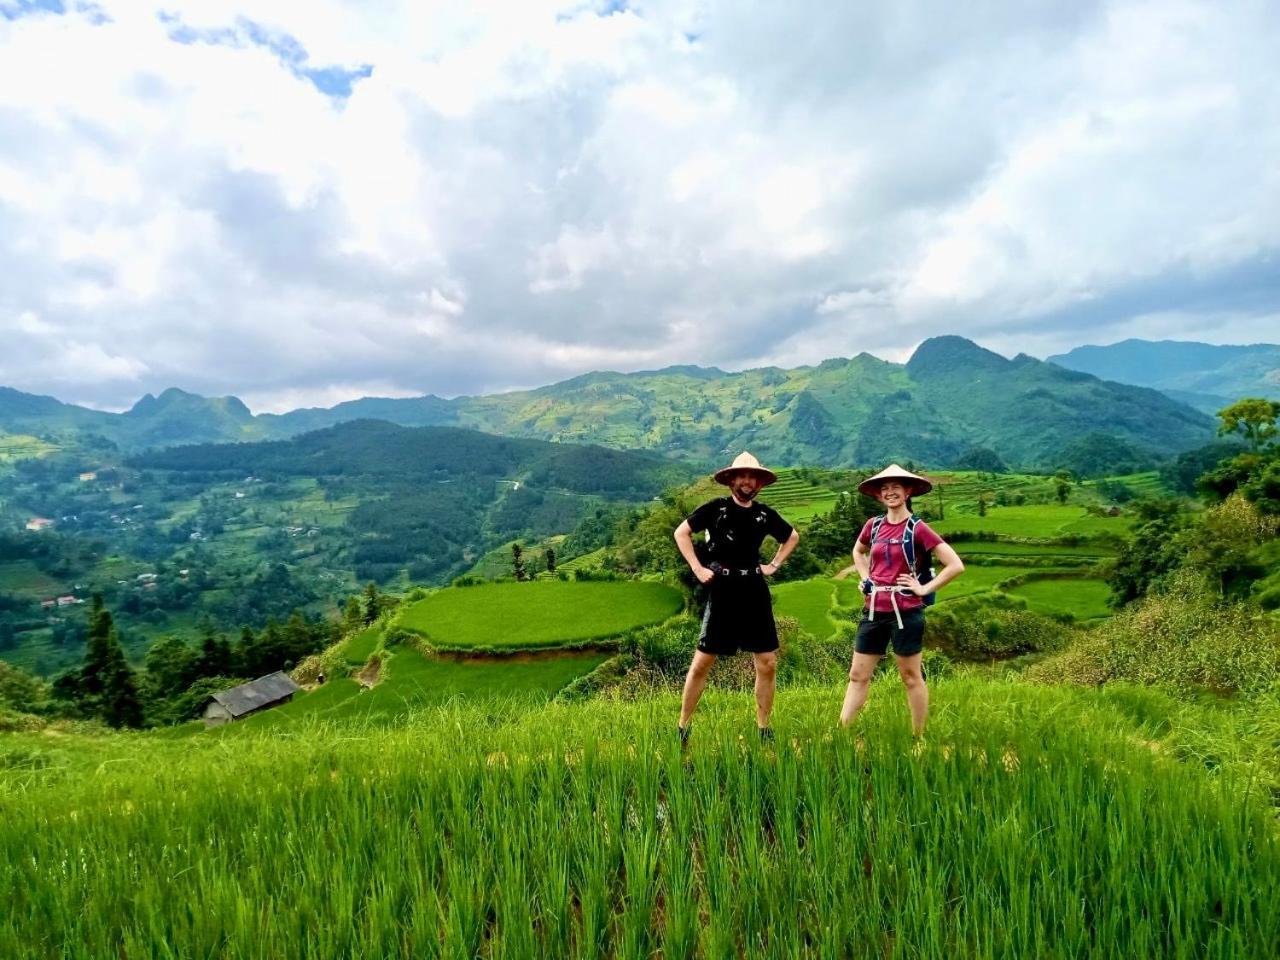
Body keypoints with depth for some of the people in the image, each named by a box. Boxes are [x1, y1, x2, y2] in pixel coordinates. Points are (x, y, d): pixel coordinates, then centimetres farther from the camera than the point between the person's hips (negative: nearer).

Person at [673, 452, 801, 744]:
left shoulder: (765, 513, 6)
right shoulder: (716, 508, -4)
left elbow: (793, 536, 24)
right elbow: (681, 532, -1)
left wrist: (774, 564, 12)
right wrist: (697, 568, -7)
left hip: (755, 592, 4)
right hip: (722, 592, -4)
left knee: (767, 663, 4)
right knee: (702, 662, -1)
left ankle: (763, 727, 21)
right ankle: (683, 726, 13)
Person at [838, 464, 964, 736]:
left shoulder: (917, 528, -9)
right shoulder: (873, 525, 6)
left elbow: (956, 565, -12)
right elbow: (858, 551, 27)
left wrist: (925, 588, -11)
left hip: (905, 611, -5)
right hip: (874, 610, 5)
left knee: (911, 677, 8)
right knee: (858, 676, 8)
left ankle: (918, 738, 21)